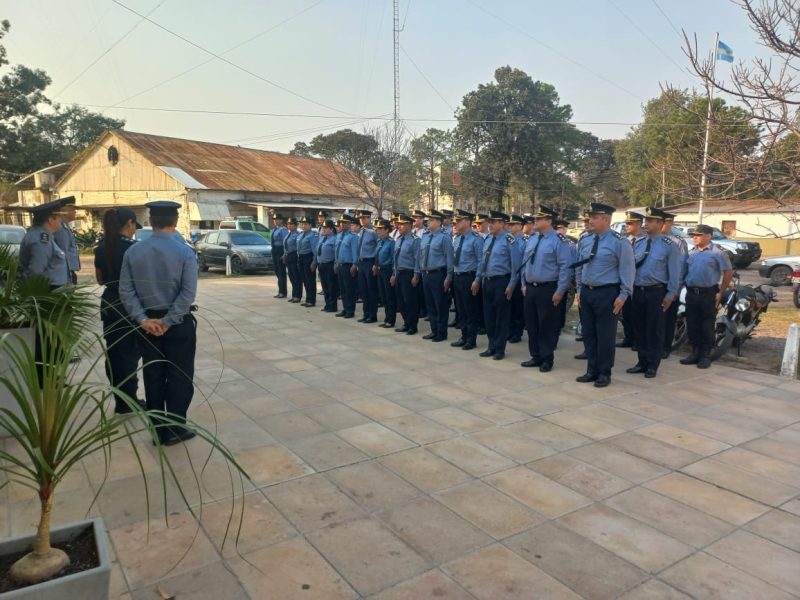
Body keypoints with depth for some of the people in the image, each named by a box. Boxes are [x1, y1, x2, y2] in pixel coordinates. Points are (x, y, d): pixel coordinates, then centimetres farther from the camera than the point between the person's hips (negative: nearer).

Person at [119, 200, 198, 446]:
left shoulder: (133, 251, 0)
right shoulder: (185, 252, -11)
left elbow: (125, 290, -4)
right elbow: (188, 293, -19)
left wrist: (142, 319, -6)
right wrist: (168, 321, -15)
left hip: (147, 322, 4)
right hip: (178, 323, -4)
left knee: (153, 376, 13)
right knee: (180, 376, 8)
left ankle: (158, 430, 22)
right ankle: (174, 430, 14)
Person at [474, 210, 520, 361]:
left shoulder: (509, 240, -13)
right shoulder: (488, 239, 10)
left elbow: (515, 265, -12)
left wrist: (511, 285, -13)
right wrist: (477, 280, 15)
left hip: (501, 282, -7)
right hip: (487, 281, 7)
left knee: (501, 317, 4)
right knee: (488, 316, 13)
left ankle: (499, 349, 16)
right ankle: (491, 347, 26)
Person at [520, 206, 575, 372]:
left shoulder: (559, 240, -11)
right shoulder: (531, 239, 11)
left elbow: (566, 267, -14)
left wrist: (560, 291, -16)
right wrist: (524, 284, 14)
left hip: (548, 289, -7)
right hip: (530, 288, 7)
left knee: (547, 326, 1)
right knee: (531, 324, 12)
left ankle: (547, 360, 14)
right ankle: (536, 356, 24)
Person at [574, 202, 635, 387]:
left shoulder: (619, 242, -9)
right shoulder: (585, 241, 8)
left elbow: (627, 270, -8)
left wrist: (623, 295, -11)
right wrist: (579, 290, 12)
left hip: (607, 293, -6)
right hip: (586, 292, 6)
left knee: (605, 335, 2)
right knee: (588, 334, 11)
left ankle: (604, 373, 14)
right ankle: (591, 370, 22)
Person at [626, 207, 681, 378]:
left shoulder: (669, 246, -6)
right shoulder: (638, 244, 10)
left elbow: (674, 273, -7)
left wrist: (670, 295, -10)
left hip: (656, 292, -5)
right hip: (637, 291, 5)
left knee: (654, 330, 4)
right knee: (639, 328, 11)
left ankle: (652, 365, 15)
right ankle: (642, 362, 23)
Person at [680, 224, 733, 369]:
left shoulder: (717, 252, -6)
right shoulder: (691, 252, 12)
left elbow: (728, 272, -5)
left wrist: (720, 292, -7)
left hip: (708, 294, -5)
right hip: (691, 293, 6)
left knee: (707, 326, 1)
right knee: (692, 325, 9)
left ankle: (706, 355, 10)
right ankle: (695, 353, 20)